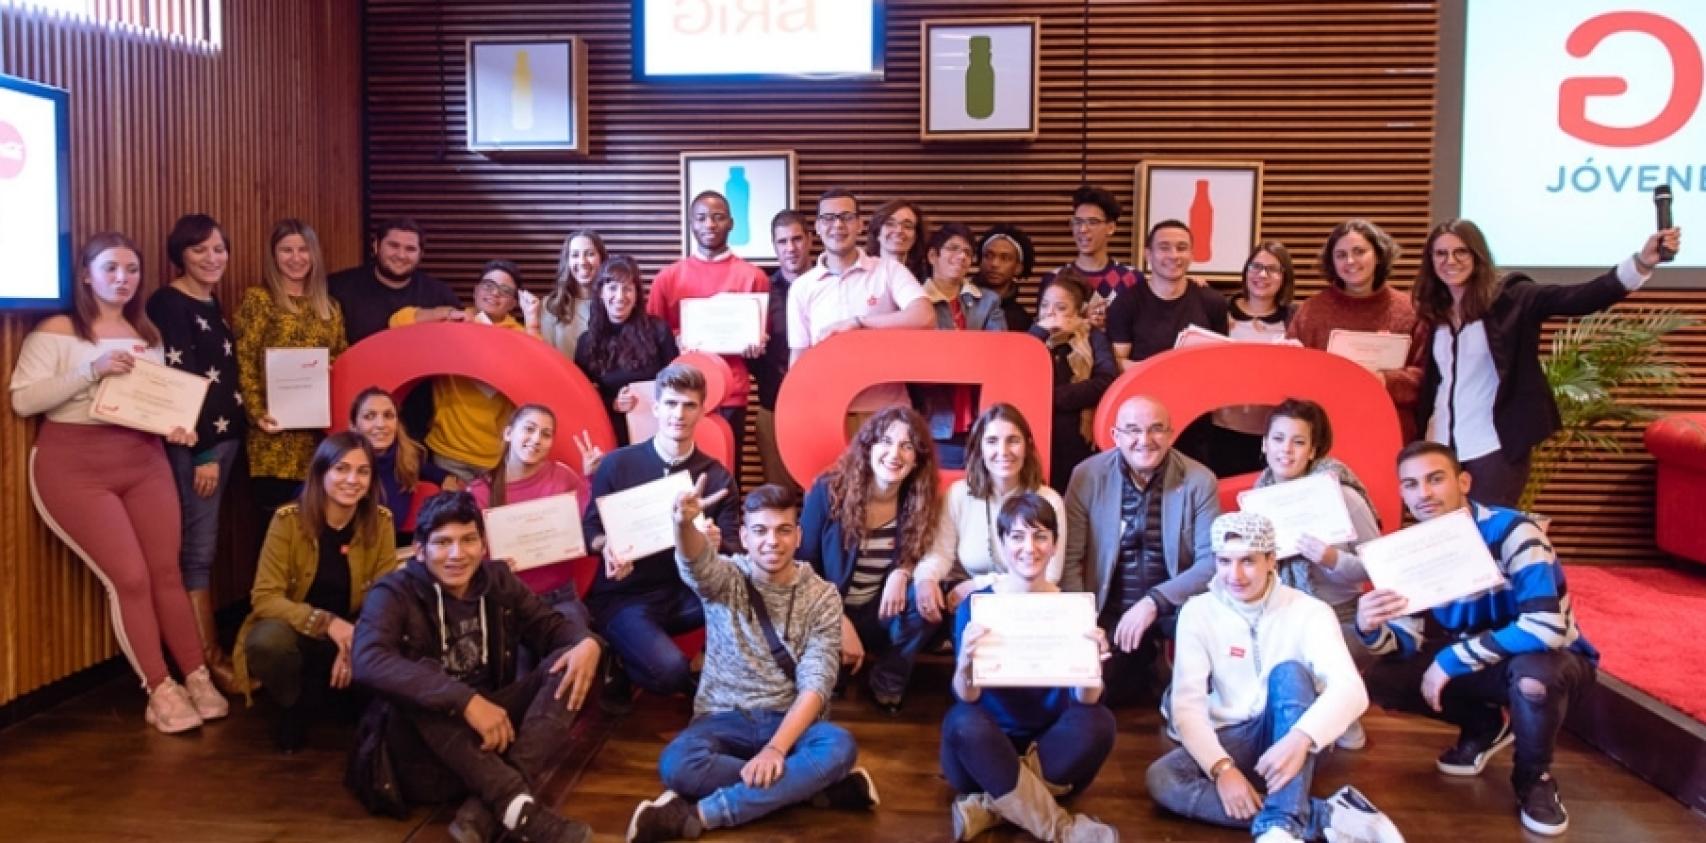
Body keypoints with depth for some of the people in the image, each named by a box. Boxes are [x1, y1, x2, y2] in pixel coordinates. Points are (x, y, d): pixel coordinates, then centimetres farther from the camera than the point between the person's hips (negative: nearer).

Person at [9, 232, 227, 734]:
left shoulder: (147, 336, 14)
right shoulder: (56, 331, -5)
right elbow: (22, 400, -13)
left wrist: (177, 428, -2)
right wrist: (92, 371, -22)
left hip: (144, 462, 5)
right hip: (75, 468, -5)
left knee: (167, 571, 1)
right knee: (129, 577, -9)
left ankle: (196, 678, 8)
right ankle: (160, 691, 2)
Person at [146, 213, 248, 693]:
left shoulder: (211, 303, 14)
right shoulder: (168, 304, -10)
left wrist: (223, 443, 13)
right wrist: (202, 452, -16)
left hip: (224, 434, 8)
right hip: (192, 441, -8)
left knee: (203, 545, 11)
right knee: (199, 547, -4)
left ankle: (205, 650, 18)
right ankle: (209, 657, 2)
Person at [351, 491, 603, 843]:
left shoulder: (498, 580, 6)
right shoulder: (395, 592, -10)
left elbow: (549, 625, 13)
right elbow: (368, 662, -28)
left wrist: (587, 642, -13)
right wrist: (466, 700, -37)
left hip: (495, 730, 5)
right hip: (420, 748, -5)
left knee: (570, 662, -14)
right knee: (421, 676, -32)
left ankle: (485, 809, -32)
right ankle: (518, 808, -40)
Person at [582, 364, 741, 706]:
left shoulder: (717, 476, 5)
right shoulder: (617, 463, -1)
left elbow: (733, 547, -1)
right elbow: (588, 527, 3)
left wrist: (714, 544, -26)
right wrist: (607, 546, -22)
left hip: (685, 594, 3)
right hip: (623, 598, -3)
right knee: (668, 670, -31)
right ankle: (622, 669, 5)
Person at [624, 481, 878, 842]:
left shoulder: (822, 596, -2)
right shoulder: (726, 579, -1)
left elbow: (815, 685, -10)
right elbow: (695, 562, -27)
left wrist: (775, 748, -26)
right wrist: (684, 524, -53)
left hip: (790, 720, 1)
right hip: (725, 718, 0)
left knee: (840, 747, -33)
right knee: (676, 763, -33)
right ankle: (812, 786, -21)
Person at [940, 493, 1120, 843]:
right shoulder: (975, 605, -9)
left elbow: (1085, 701, -10)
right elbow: (967, 698, -16)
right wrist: (966, 663, -38)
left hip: (1048, 748, 2)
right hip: (988, 749, -1)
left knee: (1099, 721, -25)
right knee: (962, 722, -32)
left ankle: (992, 806, -19)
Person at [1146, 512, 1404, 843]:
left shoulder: (1308, 611, -10)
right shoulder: (1198, 612, -5)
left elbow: (1351, 689, -26)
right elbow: (1187, 703, -12)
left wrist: (1301, 737, -44)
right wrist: (1222, 767, -29)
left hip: (1289, 738, -1)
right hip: (1231, 738, 2)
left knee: (1289, 671, -30)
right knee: (1160, 779, -28)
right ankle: (1323, 816, -33)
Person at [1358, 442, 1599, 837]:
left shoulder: (1512, 532, -26)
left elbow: (1546, 628, -38)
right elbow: (1408, 641, -9)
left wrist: (1452, 659, -33)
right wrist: (1371, 629, -33)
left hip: (1550, 663, -5)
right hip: (1476, 664, 5)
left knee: (1533, 672, -40)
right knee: (1383, 680, -13)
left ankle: (1534, 778, -8)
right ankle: (1486, 726, 14)